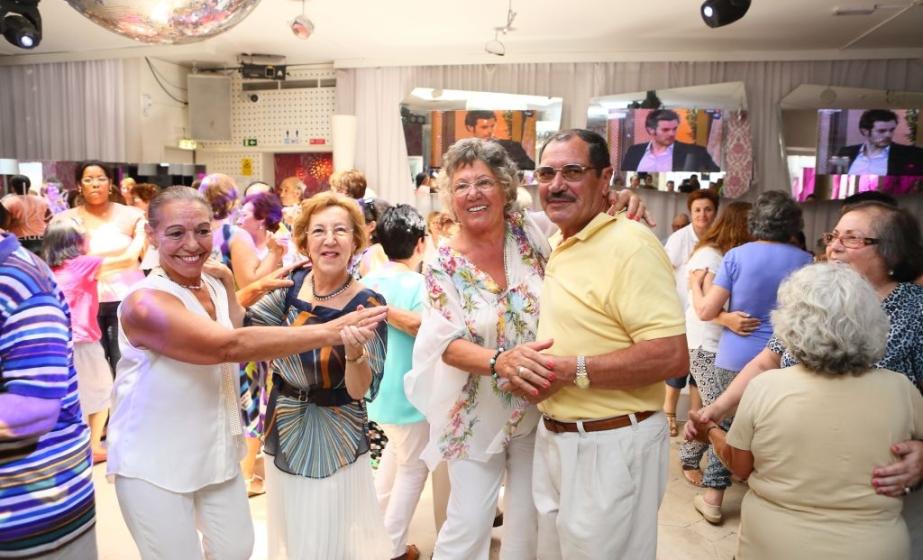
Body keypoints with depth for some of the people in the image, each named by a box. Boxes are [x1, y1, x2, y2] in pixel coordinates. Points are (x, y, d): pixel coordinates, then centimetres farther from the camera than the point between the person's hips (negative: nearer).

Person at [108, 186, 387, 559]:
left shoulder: (219, 279, -1)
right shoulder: (145, 303, -25)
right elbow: (231, 346, -37)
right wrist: (329, 332, -39)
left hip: (216, 450, 7)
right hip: (154, 464, -6)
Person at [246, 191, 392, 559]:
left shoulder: (367, 304, -18)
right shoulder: (293, 284, -6)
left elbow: (360, 392, -20)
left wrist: (355, 352, -40)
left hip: (333, 440, -4)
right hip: (283, 431, 5)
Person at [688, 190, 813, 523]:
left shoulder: (736, 256, -9)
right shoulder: (804, 261, -1)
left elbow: (706, 312, -10)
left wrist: (697, 286, 7)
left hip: (735, 358, -2)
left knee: (723, 425, 10)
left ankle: (713, 499, 17)